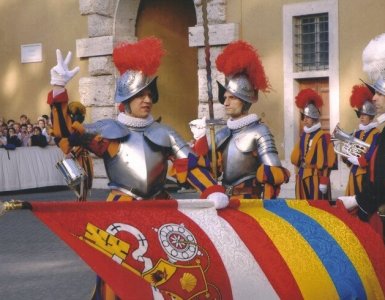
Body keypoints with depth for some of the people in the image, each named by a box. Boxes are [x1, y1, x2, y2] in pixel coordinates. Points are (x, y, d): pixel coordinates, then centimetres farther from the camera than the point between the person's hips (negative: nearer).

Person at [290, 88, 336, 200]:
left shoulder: (322, 136, -11)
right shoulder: (304, 135, 12)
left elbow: (325, 162, -15)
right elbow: (295, 158, 17)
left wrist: (324, 182, -18)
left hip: (316, 178, -7)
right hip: (302, 177, 8)